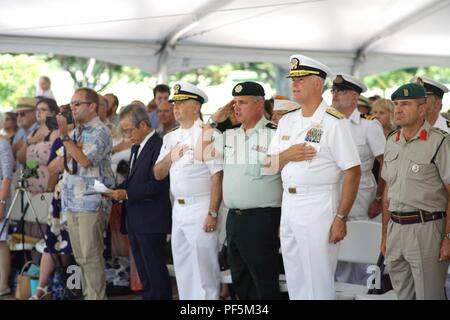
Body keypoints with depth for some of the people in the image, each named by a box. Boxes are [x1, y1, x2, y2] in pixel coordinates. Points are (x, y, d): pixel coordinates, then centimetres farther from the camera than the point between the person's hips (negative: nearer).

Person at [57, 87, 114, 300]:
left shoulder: (100, 132, -6)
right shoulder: (75, 132, 17)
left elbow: (85, 160, -18)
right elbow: (65, 164, 23)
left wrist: (64, 136, -14)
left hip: (91, 203, -8)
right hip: (71, 202, 8)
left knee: (91, 257, -10)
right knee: (80, 257, 10)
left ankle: (97, 297, -7)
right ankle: (88, 295, 15)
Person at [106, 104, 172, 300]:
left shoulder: (158, 146, -15)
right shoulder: (136, 147, 17)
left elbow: (158, 184, -21)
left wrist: (127, 194, -20)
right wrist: (117, 192, 3)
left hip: (151, 221, -10)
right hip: (135, 221, 10)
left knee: (155, 271, -5)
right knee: (144, 272, 14)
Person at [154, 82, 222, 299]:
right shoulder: (170, 138, 15)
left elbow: (217, 176, -13)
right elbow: (158, 175, 14)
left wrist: (212, 213, -18)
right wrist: (170, 157, -6)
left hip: (201, 209, -8)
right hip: (178, 209, 8)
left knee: (204, 270, -5)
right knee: (183, 270, 13)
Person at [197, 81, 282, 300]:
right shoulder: (230, 136, 14)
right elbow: (201, 155, 17)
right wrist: (213, 121, 10)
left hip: (262, 219, -7)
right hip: (233, 217, 7)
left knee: (265, 285, -3)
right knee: (240, 282, 13)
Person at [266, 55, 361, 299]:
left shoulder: (333, 122, -9)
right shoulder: (287, 121, 14)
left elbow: (352, 172, -13)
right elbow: (269, 165, 15)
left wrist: (341, 218, -17)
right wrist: (286, 155, -8)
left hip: (318, 208, -7)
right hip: (288, 204, 7)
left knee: (319, 282, -5)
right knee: (294, 283, 13)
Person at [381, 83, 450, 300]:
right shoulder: (392, 141, 13)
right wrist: (385, 234, 17)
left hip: (427, 228, -6)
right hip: (395, 228, 6)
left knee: (428, 294, -1)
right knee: (402, 294, 13)